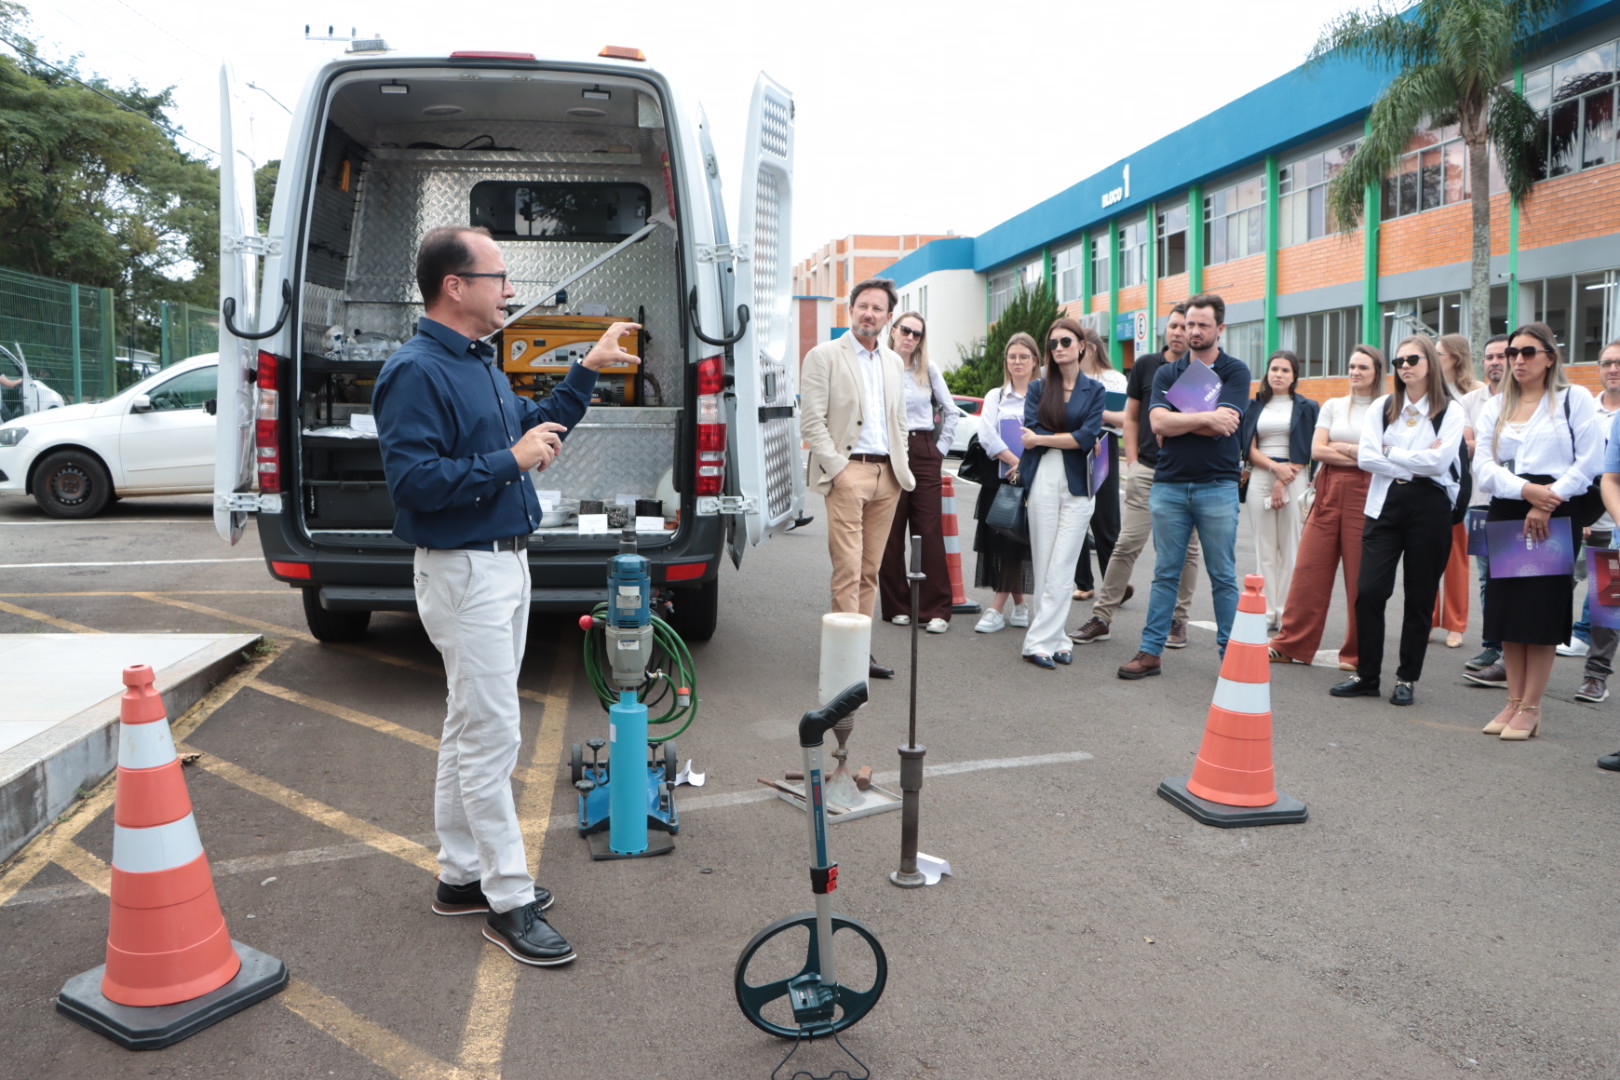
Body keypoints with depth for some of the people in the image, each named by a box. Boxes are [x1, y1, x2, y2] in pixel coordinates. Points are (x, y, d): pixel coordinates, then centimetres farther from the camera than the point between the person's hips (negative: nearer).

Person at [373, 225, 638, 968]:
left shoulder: (479, 363, 13)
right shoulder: (414, 371, -17)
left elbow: (530, 429, 24)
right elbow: (413, 480, -25)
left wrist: (586, 371, 18)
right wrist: (510, 461, -23)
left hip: (505, 565, 10)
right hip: (463, 572, -10)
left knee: (471, 727, 16)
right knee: (492, 737, -5)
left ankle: (462, 875, 29)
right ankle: (509, 900, 6)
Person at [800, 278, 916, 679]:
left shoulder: (894, 362, 18)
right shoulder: (824, 356, 0)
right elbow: (811, 420, -7)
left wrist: (901, 468, 12)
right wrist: (836, 467, -13)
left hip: (887, 475, 6)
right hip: (847, 471, -6)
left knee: (870, 570, 8)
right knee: (848, 569, -9)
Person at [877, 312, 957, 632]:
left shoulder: (928, 370, 10)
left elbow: (950, 410, 16)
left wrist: (942, 447, 8)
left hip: (924, 453, 2)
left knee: (930, 532, -3)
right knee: (891, 533, 2)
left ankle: (936, 609, 0)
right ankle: (897, 606, 12)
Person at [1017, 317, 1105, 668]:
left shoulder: (1094, 390, 10)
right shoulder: (1037, 388, 11)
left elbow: (1088, 436, -5)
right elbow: (1030, 435, -2)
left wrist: (1042, 439, -5)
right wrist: (1073, 439, -6)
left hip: (1077, 484, -1)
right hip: (1043, 482, 1)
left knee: (1062, 568, -5)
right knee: (1043, 566, -1)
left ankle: (1040, 640, -1)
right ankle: (1056, 637, 6)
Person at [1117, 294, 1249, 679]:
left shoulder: (1235, 372, 2)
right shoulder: (1167, 373, 11)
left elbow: (1222, 425, -13)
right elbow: (1158, 422, -6)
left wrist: (1175, 422, -6)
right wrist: (1205, 418, -11)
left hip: (1217, 487, -3)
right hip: (1169, 485, 3)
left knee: (1223, 576, 4)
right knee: (1165, 574, 7)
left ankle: (1230, 653, 12)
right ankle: (1150, 651, 11)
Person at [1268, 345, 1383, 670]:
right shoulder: (1333, 406, 13)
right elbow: (1317, 450, 2)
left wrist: (1337, 446, -7)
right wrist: (1360, 456, -7)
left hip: (1365, 496, -3)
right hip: (1329, 492, 3)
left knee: (1360, 576, 0)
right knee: (1309, 569, 1)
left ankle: (1356, 652, 11)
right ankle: (1292, 643, 9)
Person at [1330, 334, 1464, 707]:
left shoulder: (1450, 412, 2)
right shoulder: (1381, 407, 10)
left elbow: (1438, 461, -13)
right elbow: (1366, 457, -3)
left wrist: (1390, 452, -6)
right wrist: (1416, 464, -10)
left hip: (1429, 508, -2)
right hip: (1385, 505, 2)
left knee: (1419, 598, 4)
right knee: (1369, 591, -5)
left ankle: (1407, 679, 14)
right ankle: (1366, 675, 5)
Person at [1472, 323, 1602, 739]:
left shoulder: (1574, 399, 2)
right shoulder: (1495, 407, 13)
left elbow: (1590, 462, -5)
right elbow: (1483, 466, 2)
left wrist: (1548, 501, -14)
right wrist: (1525, 489, -14)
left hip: (1555, 517, -4)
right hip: (1505, 515, 4)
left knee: (1542, 612, -3)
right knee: (1507, 610, 4)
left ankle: (1530, 708, 2)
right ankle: (1514, 701, 12)